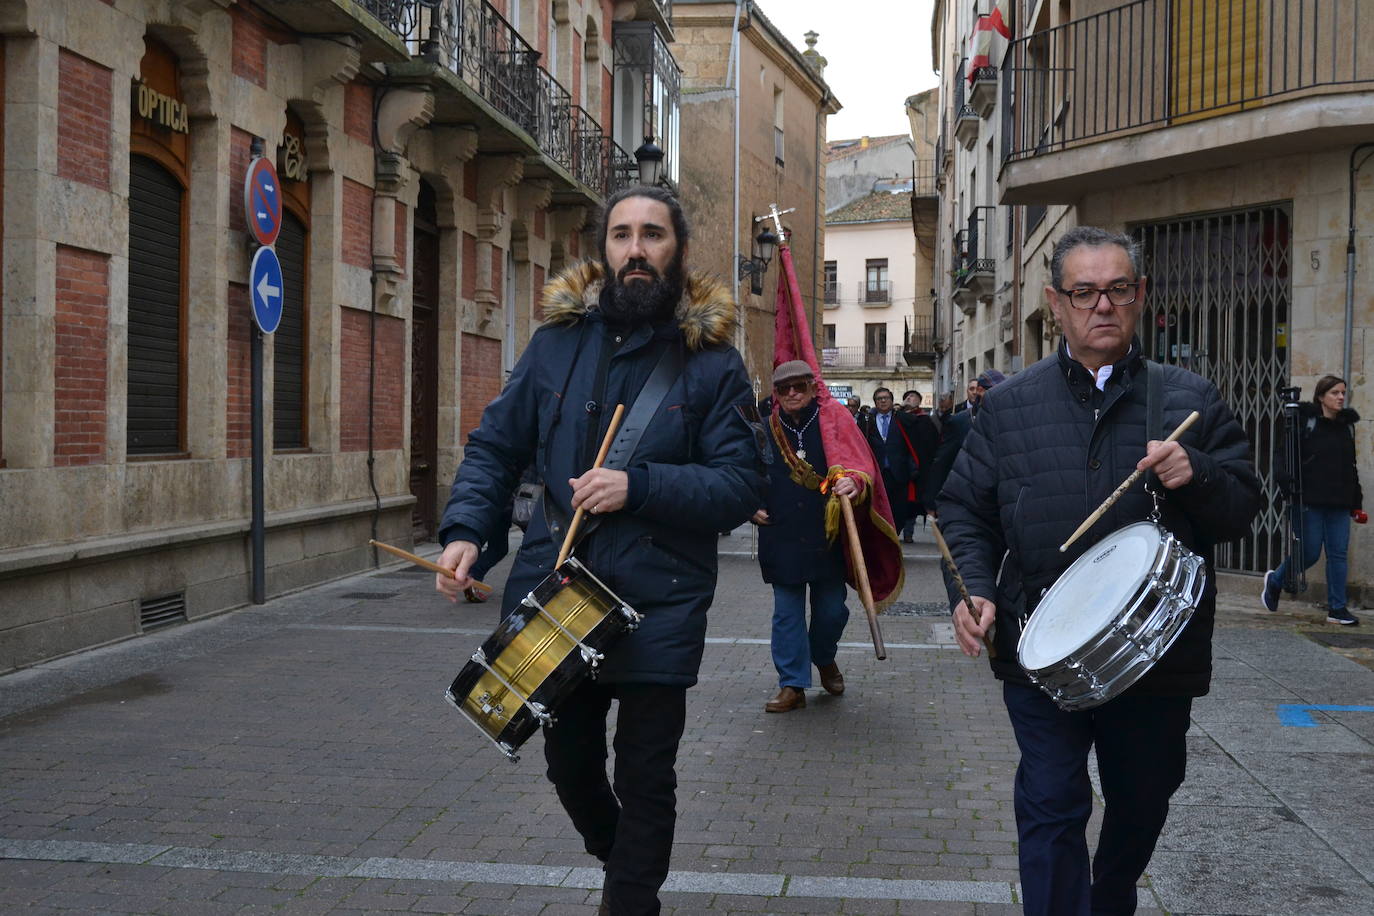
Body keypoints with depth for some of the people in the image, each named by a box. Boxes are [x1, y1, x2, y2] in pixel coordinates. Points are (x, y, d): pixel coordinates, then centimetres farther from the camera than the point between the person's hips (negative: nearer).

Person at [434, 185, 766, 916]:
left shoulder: (712, 361, -6)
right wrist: (464, 530, -9)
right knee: (569, 762, 20)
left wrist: (639, 486, -22)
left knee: (644, 780, 6)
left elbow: (742, 487, -10)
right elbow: (494, 446, 7)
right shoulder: (558, 341, 3)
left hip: (657, 608, -3)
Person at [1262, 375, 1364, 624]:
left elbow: (1351, 468, 19)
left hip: (1339, 504, 5)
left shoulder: (1347, 425, 13)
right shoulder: (1306, 421, -4)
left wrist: (1357, 503, 16)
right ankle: (1274, 580, 23)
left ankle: (1337, 608, 8)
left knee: (1338, 554, 3)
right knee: (1309, 553, -3)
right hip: (1311, 501, -5)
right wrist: (1288, 484, -22)